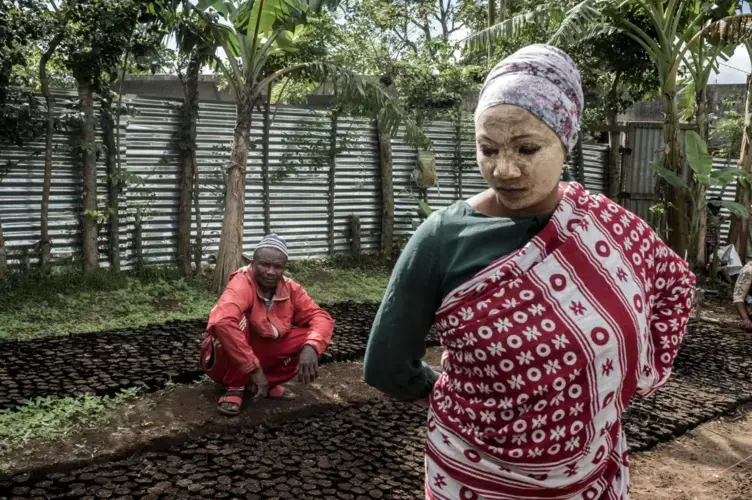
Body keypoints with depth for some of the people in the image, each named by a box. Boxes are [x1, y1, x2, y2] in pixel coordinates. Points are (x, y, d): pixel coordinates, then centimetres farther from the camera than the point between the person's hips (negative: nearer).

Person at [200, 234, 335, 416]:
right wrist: (254, 368, -41)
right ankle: (234, 388, -15)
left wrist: (311, 348, -31)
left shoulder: (290, 289, -7)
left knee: (312, 338, -13)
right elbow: (222, 322, -45)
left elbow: (321, 317, -9)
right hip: (225, 361, -5)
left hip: (262, 354, 5)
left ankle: (270, 383, 3)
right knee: (239, 320, -34)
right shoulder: (242, 283, -27)